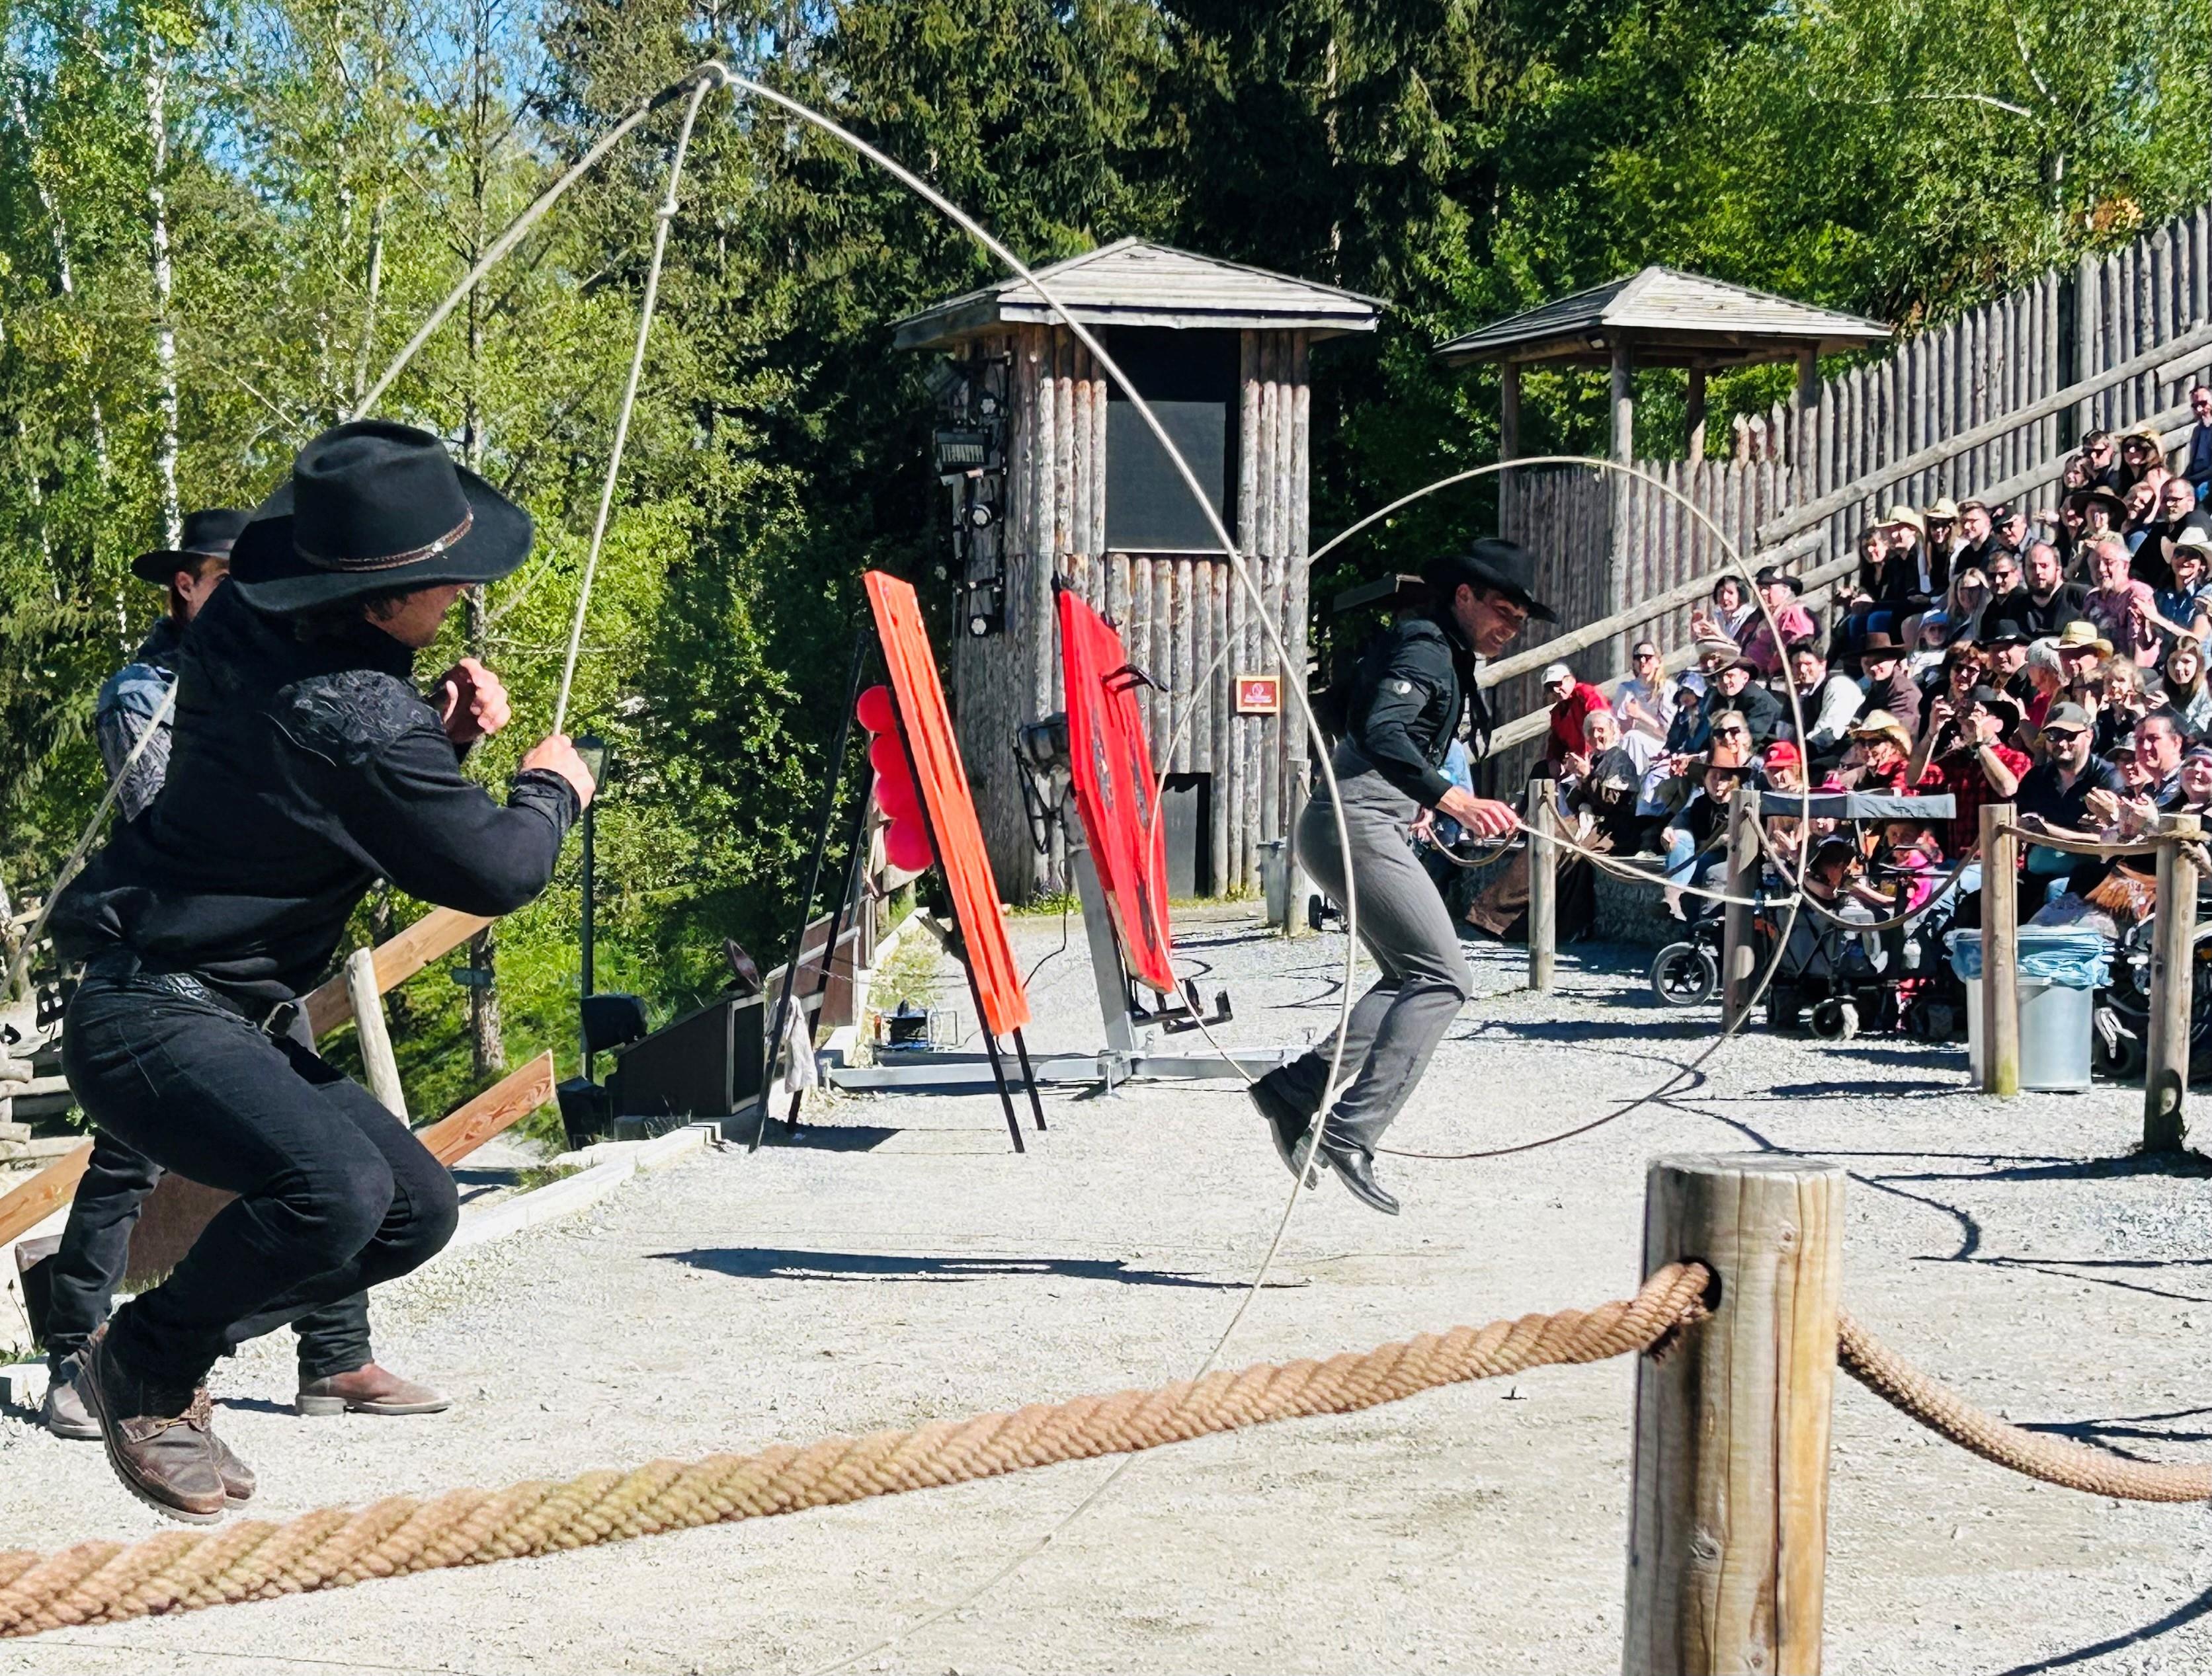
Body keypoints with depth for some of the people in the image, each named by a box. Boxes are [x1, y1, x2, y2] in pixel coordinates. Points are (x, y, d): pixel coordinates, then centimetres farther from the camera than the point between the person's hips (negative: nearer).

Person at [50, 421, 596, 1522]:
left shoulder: (243, 625, 1)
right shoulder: (355, 721, -26)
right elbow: (494, 872, -18)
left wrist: (442, 737, 2)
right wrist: (550, 790, 3)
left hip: (236, 1019, 10)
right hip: (150, 1025, -10)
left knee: (416, 1210, 7)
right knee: (334, 1189, -31)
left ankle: (166, 1353, 16)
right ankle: (143, 1370, -6)